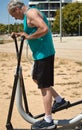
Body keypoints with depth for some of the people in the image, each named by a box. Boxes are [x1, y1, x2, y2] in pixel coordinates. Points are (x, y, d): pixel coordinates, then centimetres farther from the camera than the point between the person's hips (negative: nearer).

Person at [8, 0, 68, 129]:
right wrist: (20, 34, 12)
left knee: (44, 86, -4)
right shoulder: (30, 14, 17)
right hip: (40, 54, 11)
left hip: (44, 54, -11)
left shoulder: (31, 12, -16)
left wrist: (28, 37, -18)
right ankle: (59, 100, 30)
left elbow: (44, 29, -30)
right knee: (37, 79, 23)